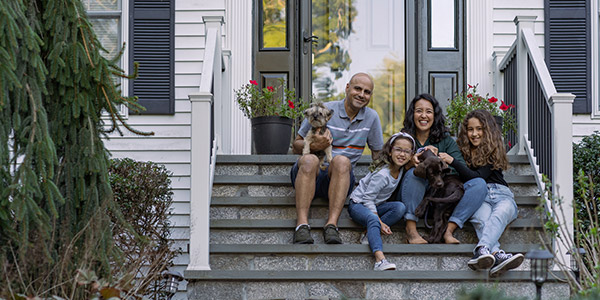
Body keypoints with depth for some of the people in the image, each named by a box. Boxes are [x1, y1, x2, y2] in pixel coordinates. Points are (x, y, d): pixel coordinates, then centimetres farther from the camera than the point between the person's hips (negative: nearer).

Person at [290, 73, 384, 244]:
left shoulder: (371, 117, 9)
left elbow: (377, 154, 17)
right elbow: (296, 146, 3)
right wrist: (314, 146, -19)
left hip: (340, 178, 1)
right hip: (309, 174, -1)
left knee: (342, 161, -32)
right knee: (310, 159, -35)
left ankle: (331, 224, -43)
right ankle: (302, 224, -45)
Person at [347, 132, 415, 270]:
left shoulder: (401, 168, -2)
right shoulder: (381, 174, -25)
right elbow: (368, 199, -23)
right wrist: (380, 222, -28)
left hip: (376, 205, 8)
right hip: (358, 204, -8)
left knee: (400, 208, -21)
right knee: (372, 219, -39)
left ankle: (371, 234, -22)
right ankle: (380, 259, -57)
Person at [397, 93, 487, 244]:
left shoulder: (445, 140, 8)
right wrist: (411, 161, -29)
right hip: (410, 202, -2)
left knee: (479, 184, -17)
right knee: (414, 173, -33)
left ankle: (448, 230, -28)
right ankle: (410, 229, -28)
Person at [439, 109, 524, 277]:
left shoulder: (494, 151, 7)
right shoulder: (463, 150, 16)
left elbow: (478, 176, -7)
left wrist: (453, 162, -15)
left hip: (501, 195, -1)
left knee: (499, 215, -37)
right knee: (483, 219, -35)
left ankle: (482, 251, -67)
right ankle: (498, 255, -65)